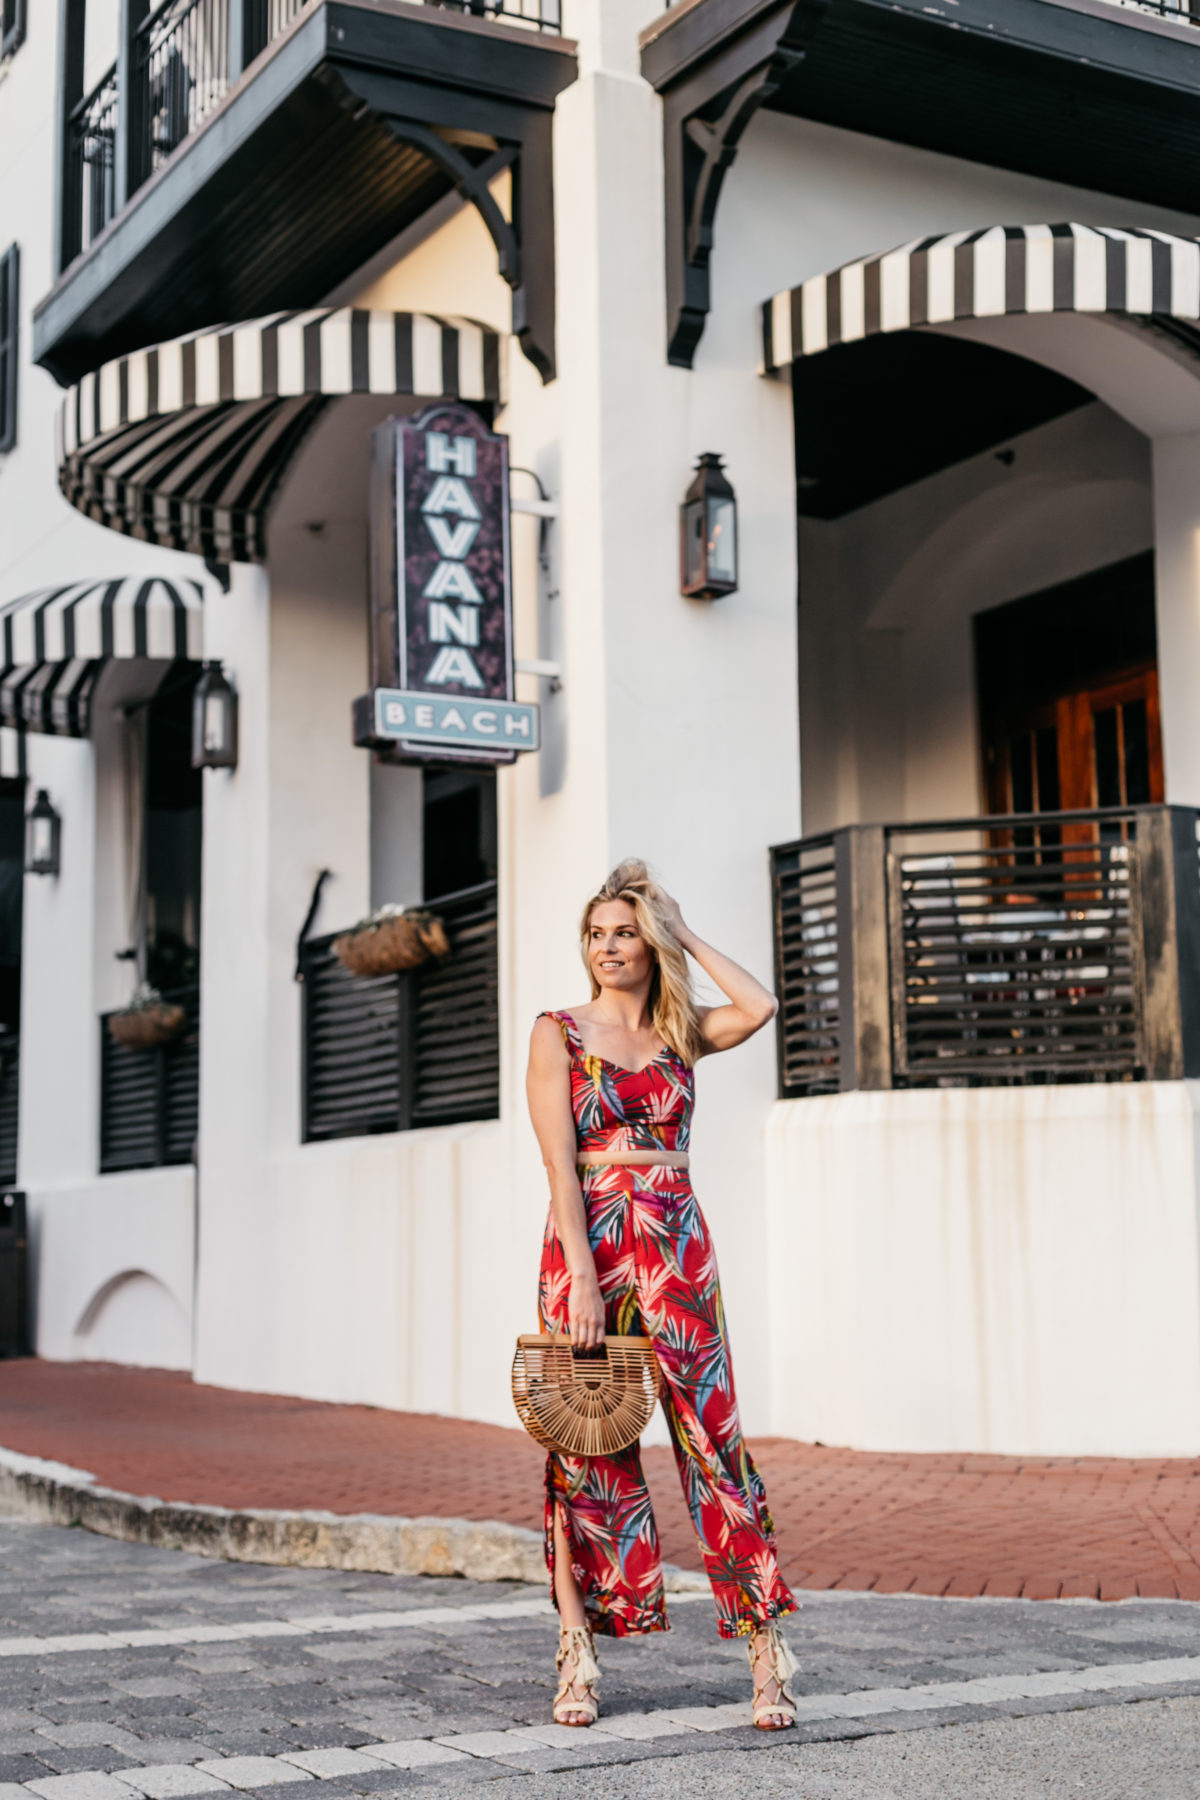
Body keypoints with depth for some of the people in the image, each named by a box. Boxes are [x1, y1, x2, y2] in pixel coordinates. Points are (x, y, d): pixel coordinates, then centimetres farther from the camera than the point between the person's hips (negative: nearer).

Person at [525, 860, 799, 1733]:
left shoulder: (681, 1031, 12)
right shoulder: (558, 1033, 3)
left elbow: (760, 1007, -9)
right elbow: (560, 1163, -6)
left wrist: (688, 936, 1)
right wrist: (583, 1276, -14)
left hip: (677, 1245, 2)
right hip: (588, 1243, -2)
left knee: (713, 1433, -3)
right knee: (585, 1449, 2)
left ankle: (764, 1643, 0)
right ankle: (579, 1655, 9)